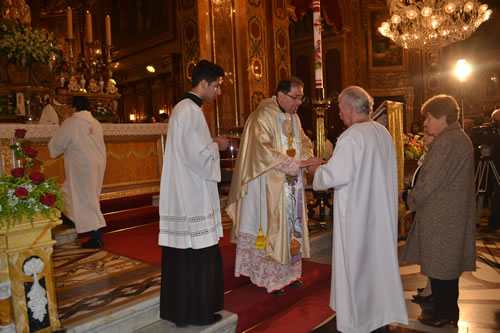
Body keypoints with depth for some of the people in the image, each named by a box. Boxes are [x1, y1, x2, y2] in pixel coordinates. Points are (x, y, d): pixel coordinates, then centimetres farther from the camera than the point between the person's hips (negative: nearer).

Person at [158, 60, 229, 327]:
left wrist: (211, 144, 14)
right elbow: (196, 154, -23)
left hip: (182, 193, 10)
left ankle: (178, 308, 29)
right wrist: (216, 145, -6)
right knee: (196, 253, 1)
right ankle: (196, 311, 16)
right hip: (192, 195, -10)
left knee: (182, 252, 16)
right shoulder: (190, 111, -16)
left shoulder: (184, 108, 17)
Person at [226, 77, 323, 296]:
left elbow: (303, 142, 17)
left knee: (291, 227, 13)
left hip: (291, 186, 8)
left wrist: (307, 158, -6)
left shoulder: (293, 117, 13)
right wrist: (297, 163, -25)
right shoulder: (263, 116, -15)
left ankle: (288, 273, 27)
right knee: (270, 230, 0)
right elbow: (263, 150, -25)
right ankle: (269, 279, 14)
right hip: (269, 186, -8)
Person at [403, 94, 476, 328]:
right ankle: (451, 310, 30)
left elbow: (431, 180, -21)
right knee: (450, 264, 18)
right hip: (456, 213, 10)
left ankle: (443, 313, 17)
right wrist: (416, 197, 12)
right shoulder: (462, 139, 12)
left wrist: (412, 199, -5)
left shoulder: (445, 142, -19)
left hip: (439, 216, -10)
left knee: (438, 266, 4)